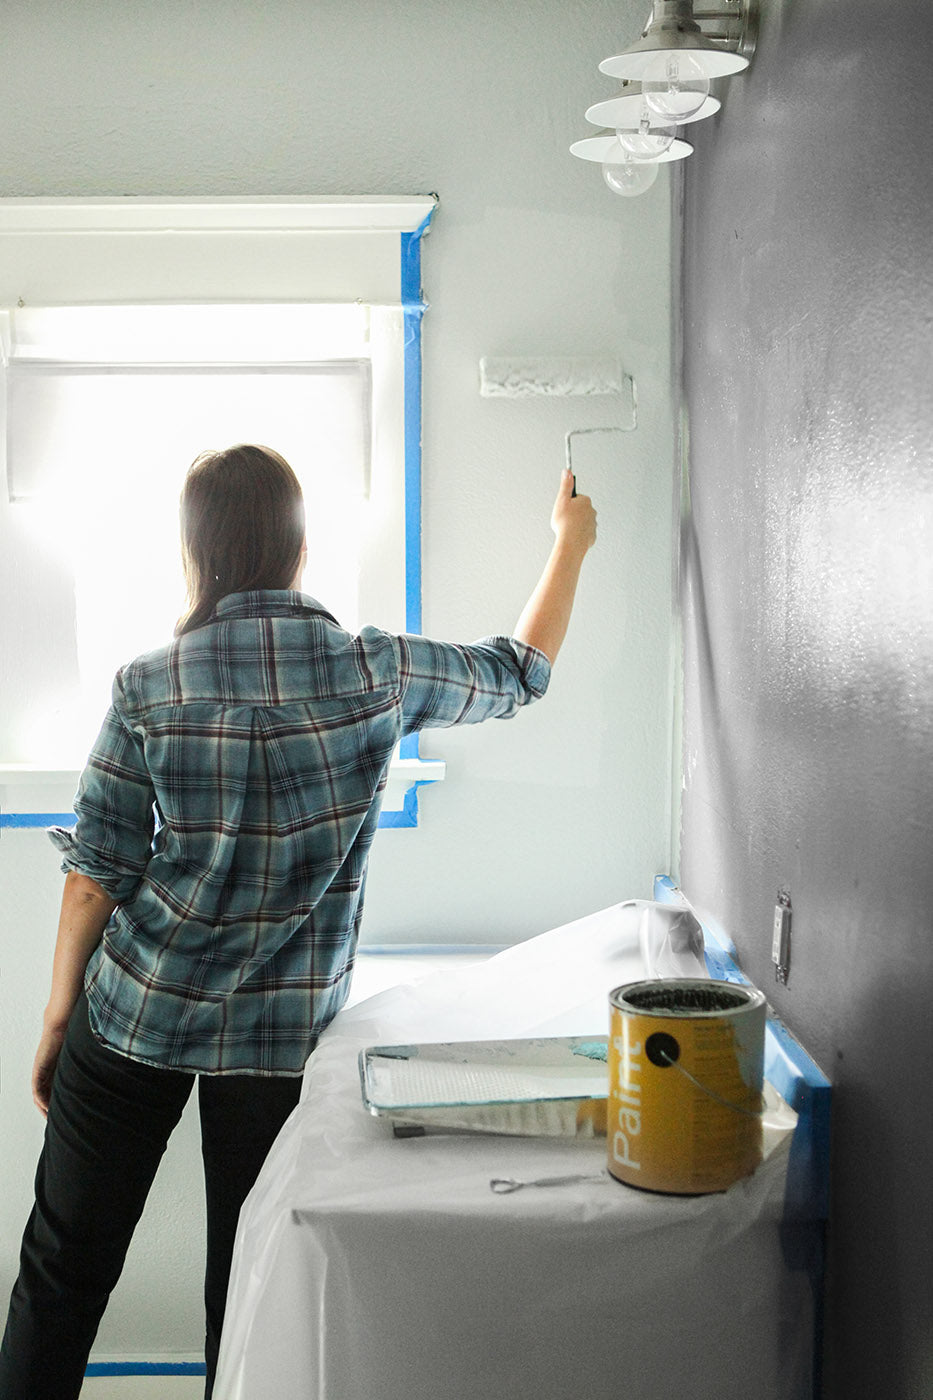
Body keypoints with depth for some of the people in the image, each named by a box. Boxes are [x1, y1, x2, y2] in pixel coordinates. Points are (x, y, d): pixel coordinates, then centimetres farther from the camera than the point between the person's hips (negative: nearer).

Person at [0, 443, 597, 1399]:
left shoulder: (150, 687, -10)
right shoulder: (376, 673, -8)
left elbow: (96, 875, -6)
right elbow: (520, 673, 10)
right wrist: (571, 542, 25)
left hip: (132, 1014, 0)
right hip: (283, 1033, 0)